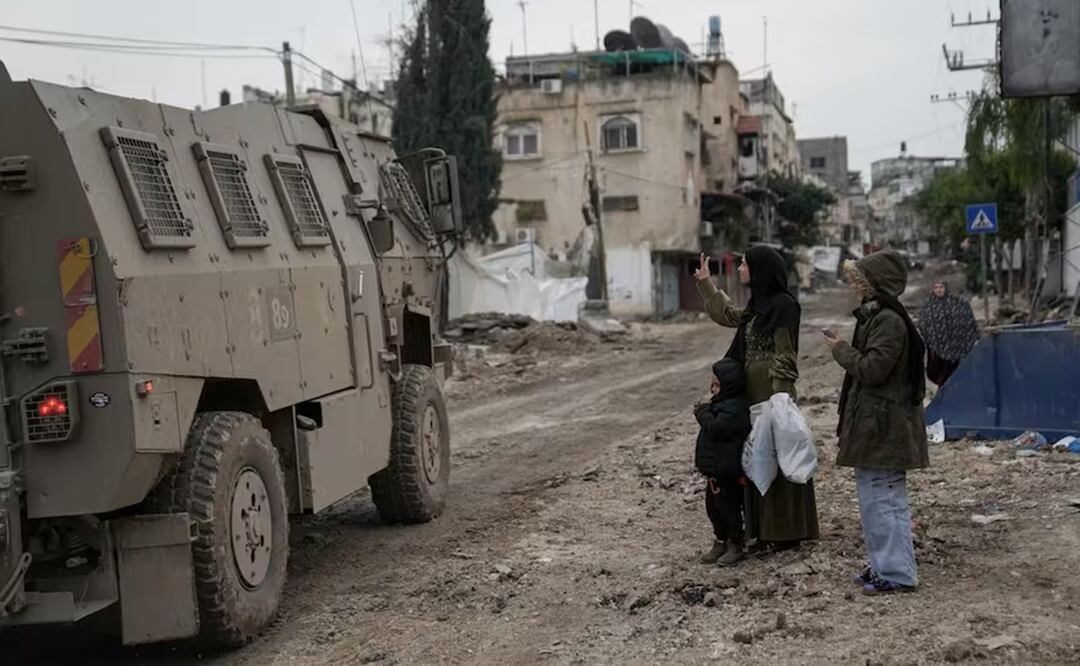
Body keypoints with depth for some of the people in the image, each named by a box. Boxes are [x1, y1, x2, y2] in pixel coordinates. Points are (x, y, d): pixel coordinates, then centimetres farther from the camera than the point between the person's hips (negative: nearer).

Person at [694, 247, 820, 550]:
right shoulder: (759, 304, 11)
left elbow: (786, 358, -17)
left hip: (772, 393, -9)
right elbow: (727, 316, 28)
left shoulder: (783, 305, -15)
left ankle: (787, 531, 9)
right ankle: (766, 529, 21)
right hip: (753, 392, 9)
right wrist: (706, 283, 28)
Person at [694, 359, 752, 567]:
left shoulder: (735, 408, -21)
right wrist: (705, 412, 3)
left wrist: (703, 413, -14)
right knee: (713, 506, 17)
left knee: (728, 507, 2)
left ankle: (736, 545, 15)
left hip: (727, 472, -10)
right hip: (714, 469, 10)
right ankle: (720, 543, 30)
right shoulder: (721, 402, 11)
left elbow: (715, 428, -28)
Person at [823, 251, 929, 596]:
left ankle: (897, 574, 2)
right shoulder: (875, 316, 14)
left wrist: (841, 350, -10)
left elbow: (872, 369, -21)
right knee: (877, 497, 16)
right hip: (875, 422, 11)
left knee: (882, 499, -5)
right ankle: (885, 566, 25)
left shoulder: (888, 321, -18)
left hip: (883, 427, -11)